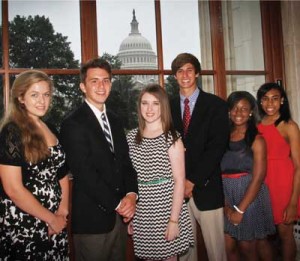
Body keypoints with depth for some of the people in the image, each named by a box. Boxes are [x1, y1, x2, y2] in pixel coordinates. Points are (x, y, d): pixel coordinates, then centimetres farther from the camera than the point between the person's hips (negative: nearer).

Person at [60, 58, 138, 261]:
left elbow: (126, 162, 9)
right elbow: (85, 173, -16)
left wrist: (131, 195, -7)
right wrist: (117, 204, -13)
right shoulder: (73, 124, -12)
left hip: (121, 214, 7)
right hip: (92, 219, -7)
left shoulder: (114, 120, 12)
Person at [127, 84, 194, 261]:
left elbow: (179, 180, -9)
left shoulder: (172, 138, -8)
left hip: (166, 209, -3)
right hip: (141, 213, 3)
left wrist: (174, 220, -12)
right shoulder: (132, 137, 4)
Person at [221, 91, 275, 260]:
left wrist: (240, 209, -13)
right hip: (226, 197, 3)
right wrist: (226, 205, -9)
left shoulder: (256, 139, -6)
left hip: (250, 198, -3)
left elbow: (258, 178, -11)